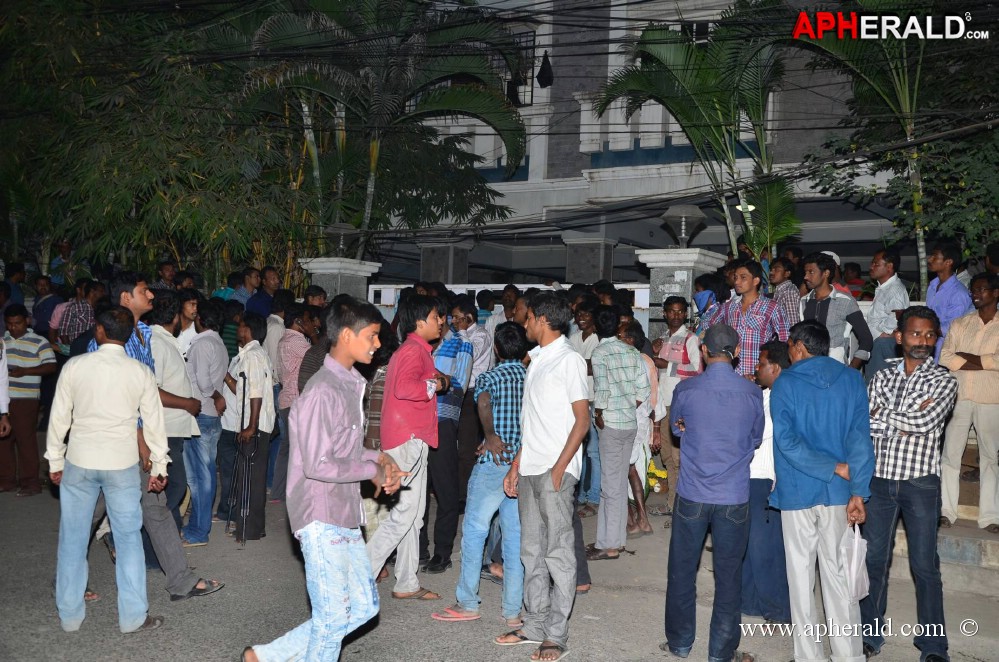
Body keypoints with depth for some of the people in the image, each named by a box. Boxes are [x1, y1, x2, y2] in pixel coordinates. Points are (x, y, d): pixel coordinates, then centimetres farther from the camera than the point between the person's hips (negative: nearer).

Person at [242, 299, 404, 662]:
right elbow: (317, 465, -23)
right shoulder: (323, 391, -19)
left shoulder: (350, 385, 11)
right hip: (322, 521, -9)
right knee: (332, 619, 1)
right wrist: (372, 470, -13)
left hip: (344, 518, 10)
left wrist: (378, 456, 1)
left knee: (363, 606, 15)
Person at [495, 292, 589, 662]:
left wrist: (559, 468, -17)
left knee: (558, 552, -1)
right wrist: (516, 464, 17)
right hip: (530, 469, 8)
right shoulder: (537, 360, 17)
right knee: (532, 550, 12)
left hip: (555, 471, -8)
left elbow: (582, 420, -11)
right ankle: (535, 625, 22)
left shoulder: (568, 360, -6)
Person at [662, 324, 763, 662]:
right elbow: (756, 439, 10)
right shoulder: (752, 393, -5)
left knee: (682, 571, 13)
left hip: (692, 495, 0)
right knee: (729, 574, 11)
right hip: (735, 498, 1)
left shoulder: (685, 390, -8)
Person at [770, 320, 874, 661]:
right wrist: (858, 492, -6)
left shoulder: (785, 383, -6)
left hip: (798, 492, -3)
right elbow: (861, 437, -5)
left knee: (801, 575, 7)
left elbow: (786, 441, -16)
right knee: (839, 574, 11)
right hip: (837, 492, 3)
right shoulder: (852, 380, 2)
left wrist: (836, 468, -12)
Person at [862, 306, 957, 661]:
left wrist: (881, 418, -9)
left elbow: (924, 423, -18)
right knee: (874, 560, 11)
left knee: (924, 566, 4)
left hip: (920, 484, -3)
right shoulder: (882, 378, 7)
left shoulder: (943, 381, -2)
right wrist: (903, 422, -12)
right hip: (879, 480, 3)